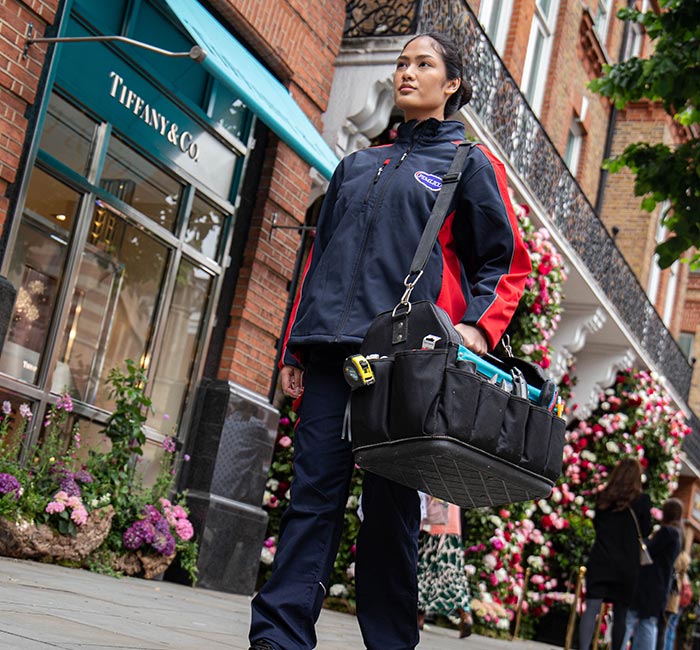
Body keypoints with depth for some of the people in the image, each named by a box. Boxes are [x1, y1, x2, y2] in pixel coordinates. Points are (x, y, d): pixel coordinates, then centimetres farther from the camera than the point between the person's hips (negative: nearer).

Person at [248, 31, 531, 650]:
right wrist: (296, 348, 16)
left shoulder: (469, 162, 11)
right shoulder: (358, 165, 25)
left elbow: (507, 262, 7)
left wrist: (479, 325, -11)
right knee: (313, 490, -4)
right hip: (332, 350, 4)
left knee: (390, 500, -4)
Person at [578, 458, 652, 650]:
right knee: (620, 613, 8)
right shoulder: (642, 501, -4)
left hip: (599, 560, 1)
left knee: (591, 608, -6)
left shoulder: (603, 498, 5)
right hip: (627, 565, -1)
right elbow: (645, 531, 1)